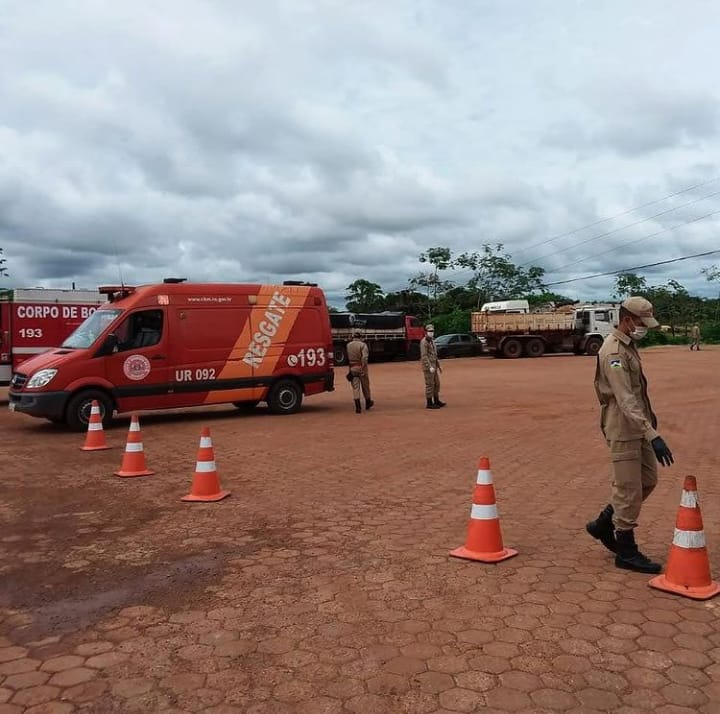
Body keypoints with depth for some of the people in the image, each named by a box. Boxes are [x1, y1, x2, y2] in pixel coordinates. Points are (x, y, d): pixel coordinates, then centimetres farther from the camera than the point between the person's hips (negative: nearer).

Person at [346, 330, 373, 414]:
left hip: (352, 368, 3)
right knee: (365, 386, 14)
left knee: (355, 387, 1)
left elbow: (347, 358, 9)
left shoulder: (348, 345, 3)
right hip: (361, 367, -3)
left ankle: (358, 407, -8)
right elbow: (364, 358, -21)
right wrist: (363, 369, -22)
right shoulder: (362, 345, -10)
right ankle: (368, 403, 32)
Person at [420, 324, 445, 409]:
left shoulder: (431, 341, 16)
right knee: (430, 385, -6)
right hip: (428, 367, -9)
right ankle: (429, 403, 0)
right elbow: (424, 356, -21)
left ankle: (436, 401, 22)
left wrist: (438, 366, 22)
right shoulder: (423, 342, -15)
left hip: (433, 366, 9)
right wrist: (430, 367, -27)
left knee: (436, 383, 13)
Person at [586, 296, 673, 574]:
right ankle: (626, 552, 12)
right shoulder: (613, 353, -22)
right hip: (622, 429, -10)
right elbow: (626, 401, -29)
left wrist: (649, 413, 29)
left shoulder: (629, 345, 10)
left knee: (648, 480, 16)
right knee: (629, 490, -1)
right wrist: (653, 436, -35)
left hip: (637, 426, 10)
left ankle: (604, 524, 27)